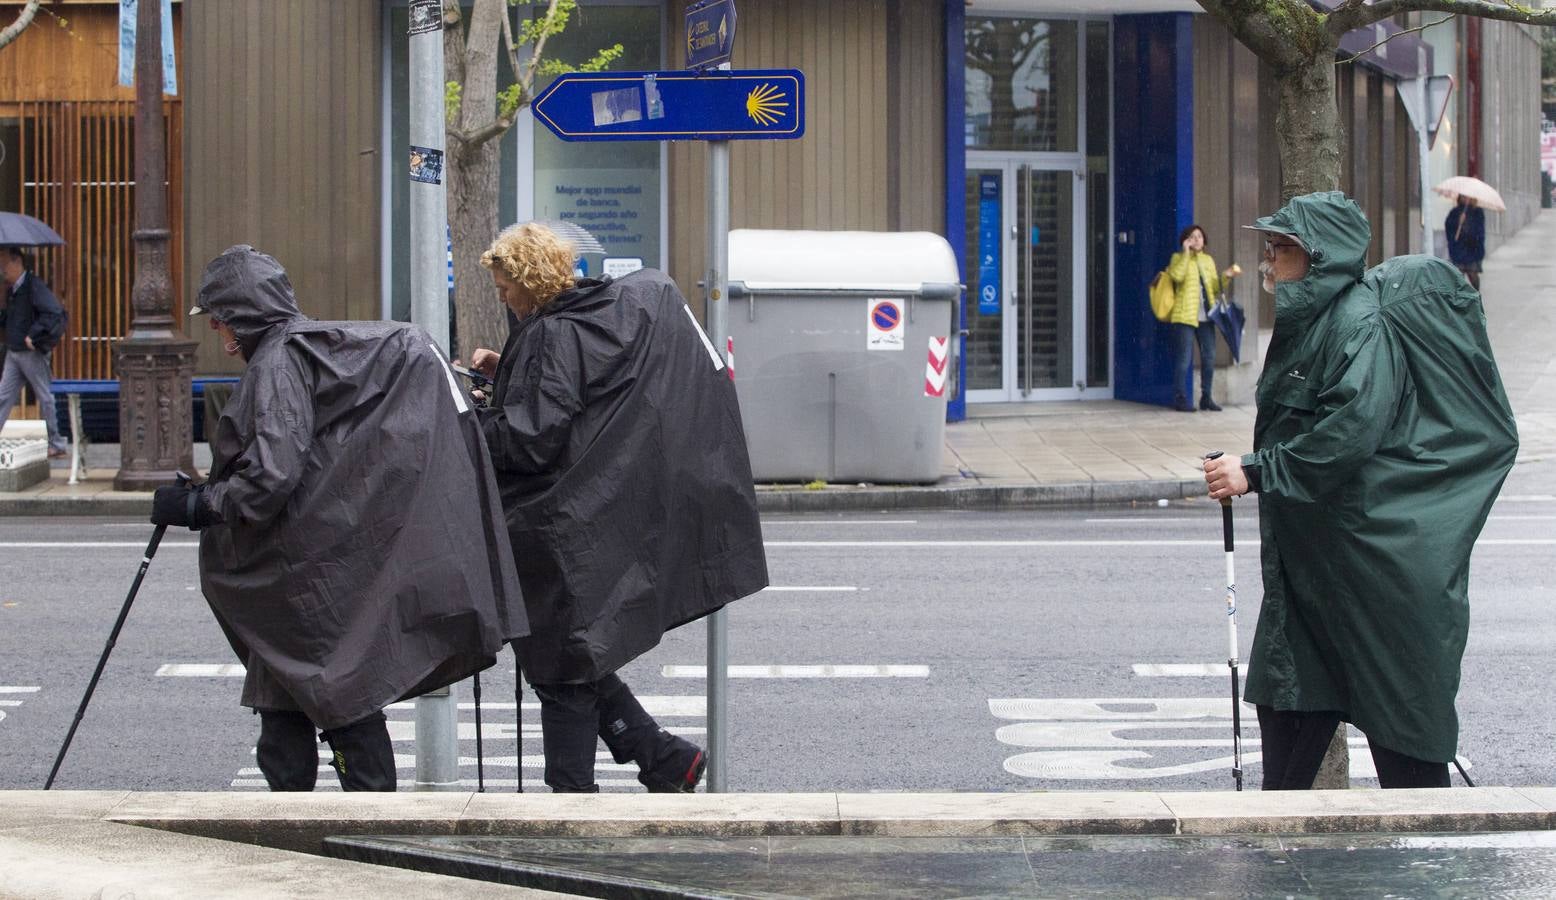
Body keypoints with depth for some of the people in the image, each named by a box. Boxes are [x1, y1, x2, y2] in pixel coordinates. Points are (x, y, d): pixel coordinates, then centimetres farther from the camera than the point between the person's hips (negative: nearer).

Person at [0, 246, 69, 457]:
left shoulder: (34, 287, -15)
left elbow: (56, 314, -24)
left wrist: (33, 336, -25)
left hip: (32, 353, -9)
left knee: (45, 397, 1)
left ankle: (56, 445, 10)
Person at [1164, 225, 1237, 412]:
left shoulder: (1208, 260, 17)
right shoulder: (1179, 258, 2)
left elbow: (1215, 288, 16)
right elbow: (1177, 276, -19)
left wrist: (1225, 277, -2)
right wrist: (1186, 253, -15)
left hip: (1205, 317, 6)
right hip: (1185, 316, -6)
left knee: (1209, 358, 5)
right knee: (1184, 359, -6)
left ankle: (1206, 397, 14)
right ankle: (1180, 398, 0)